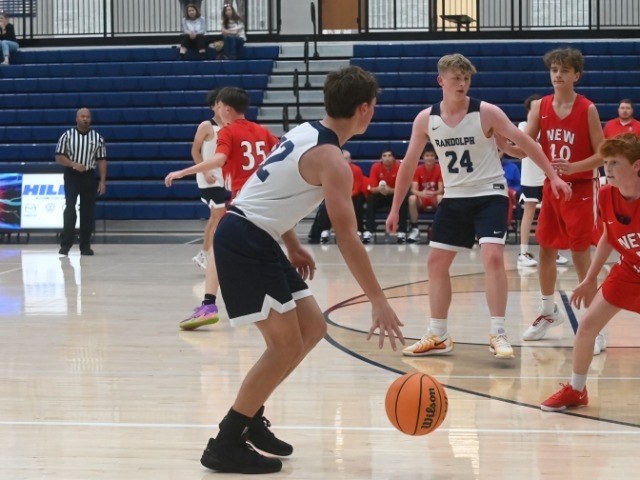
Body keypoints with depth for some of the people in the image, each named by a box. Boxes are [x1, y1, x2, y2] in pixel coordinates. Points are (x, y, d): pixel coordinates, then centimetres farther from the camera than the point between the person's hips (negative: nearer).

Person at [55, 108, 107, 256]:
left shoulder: (97, 138, 4)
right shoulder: (67, 136, -1)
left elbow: (101, 160, 4)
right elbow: (59, 157, -1)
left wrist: (103, 180, -4)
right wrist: (74, 164, -17)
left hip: (89, 176, 2)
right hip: (71, 176, -2)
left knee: (88, 211, 3)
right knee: (70, 208, -10)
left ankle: (85, 245, 11)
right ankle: (65, 244, -9)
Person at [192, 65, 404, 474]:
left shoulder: (307, 132, 11)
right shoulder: (331, 160, -18)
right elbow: (347, 237, -22)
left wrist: (292, 246, 21)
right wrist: (379, 301, -20)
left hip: (256, 239, 10)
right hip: (244, 241, -10)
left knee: (313, 328, 13)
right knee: (286, 343, -12)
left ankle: (251, 418, 21)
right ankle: (226, 445, -7)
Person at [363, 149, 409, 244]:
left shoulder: (399, 167, -17)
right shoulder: (375, 167, -13)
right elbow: (372, 189, -15)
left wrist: (390, 190, -38)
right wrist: (379, 189, -39)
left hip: (396, 195, -1)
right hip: (381, 196, 1)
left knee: (404, 200, -32)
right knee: (371, 199, -29)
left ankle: (402, 232, -29)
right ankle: (369, 231, -31)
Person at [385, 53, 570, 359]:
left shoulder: (486, 113, -14)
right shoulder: (426, 119, -4)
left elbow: (524, 142, -8)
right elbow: (409, 164, 5)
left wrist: (553, 176, -14)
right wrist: (395, 208, 6)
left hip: (489, 195, -4)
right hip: (454, 198, 5)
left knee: (493, 257, -20)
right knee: (436, 262, 6)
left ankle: (498, 335, -14)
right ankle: (438, 337, 18)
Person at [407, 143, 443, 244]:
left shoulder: (440, 169, -8)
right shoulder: (418, 170, -7)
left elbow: (441, 189, -15)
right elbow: (413, 189, -16)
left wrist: (433, 193, -39)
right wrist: (421, 193, -40)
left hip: (434, 199, -1)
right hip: (421, 199, 1)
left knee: (441, 198, -35)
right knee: (412, 198, -32)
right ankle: (415, 229, -25)